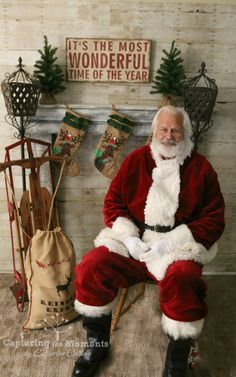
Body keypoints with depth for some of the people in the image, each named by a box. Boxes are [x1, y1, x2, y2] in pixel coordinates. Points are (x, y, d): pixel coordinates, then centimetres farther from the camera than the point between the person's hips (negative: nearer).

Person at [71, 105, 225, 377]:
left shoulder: (201, 168, 2)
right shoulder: (136, 159, 7)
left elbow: (214, 219, -1)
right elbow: (113, 202, 8)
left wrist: (171, 242, -14)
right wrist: (128, 237, -9)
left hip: (178, 245, -2)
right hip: (132, 240, 3)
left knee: (181, 280, -32)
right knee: (91, 267, -18)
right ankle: (96, 344, 7)